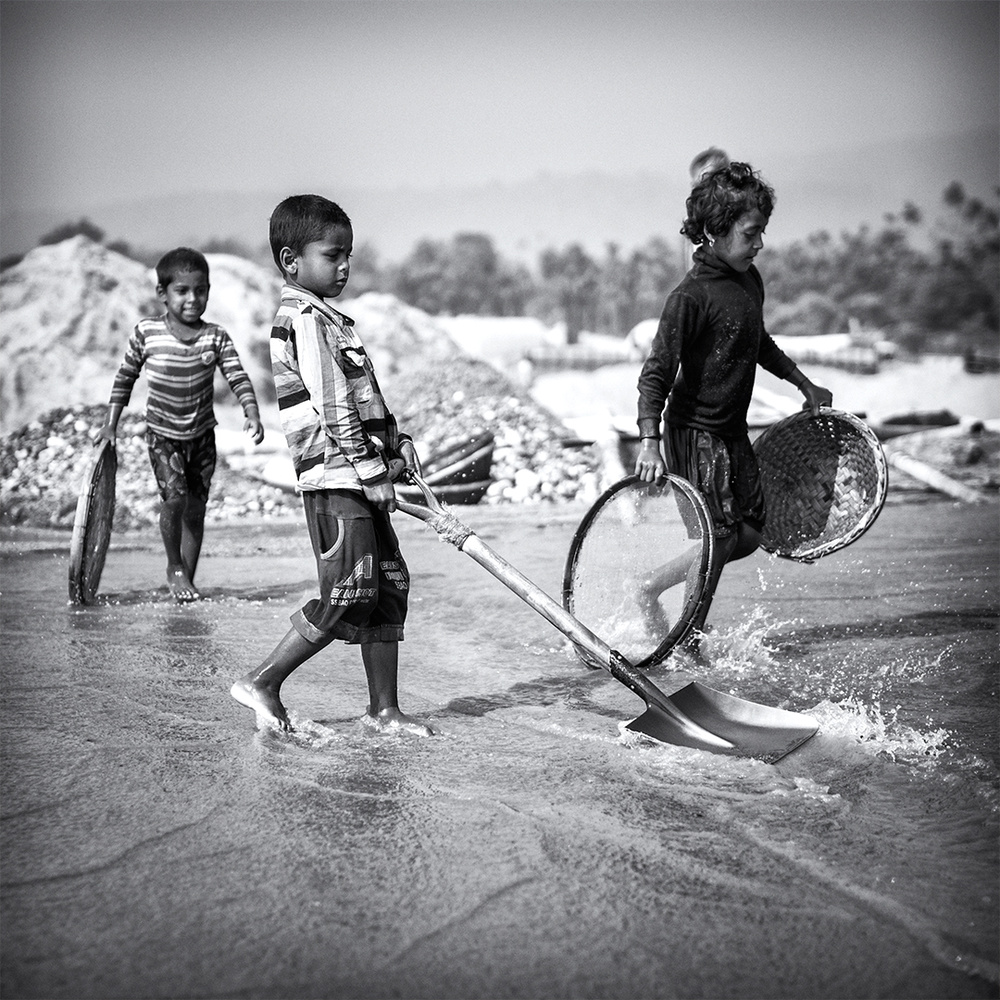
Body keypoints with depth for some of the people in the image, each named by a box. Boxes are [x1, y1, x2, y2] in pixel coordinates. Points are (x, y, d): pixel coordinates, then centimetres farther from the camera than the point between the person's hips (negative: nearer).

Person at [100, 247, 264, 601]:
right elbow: (125, 379, 2)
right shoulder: (146, 333, -9)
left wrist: (252, 414, -29)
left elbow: (239, 378, -13)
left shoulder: (215, 337, -8)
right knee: (175, 496, -19)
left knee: (196, 508, 7)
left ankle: (187, 577, 22)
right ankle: (175, 567, 3)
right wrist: (111, 424, 2)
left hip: (201, 435, 2)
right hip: (162, 433, -2)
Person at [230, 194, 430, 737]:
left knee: (390, 586, 9)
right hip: (337, 478, -10)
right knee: (349, 594, -10)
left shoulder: (330, 319, 20)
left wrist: (397, 443, 10)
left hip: (359, 479, 10)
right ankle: (261, 683, 0)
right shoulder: (305, 320, -12)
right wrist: (371, 471, -14)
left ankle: (384, 707, 15)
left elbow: (367, 396, 22)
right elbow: (333, 408, -17)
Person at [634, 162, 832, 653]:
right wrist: (649, 442, -32)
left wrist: (804, 384, 30)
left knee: (752, 532, 10)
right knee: (719, 538, -9)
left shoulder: (750, 280, 6)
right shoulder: (690, 295, -19)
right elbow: (656, 373, -22)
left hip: (732, 432, 9)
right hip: (695, 432, -9)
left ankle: (651, 586, 21)